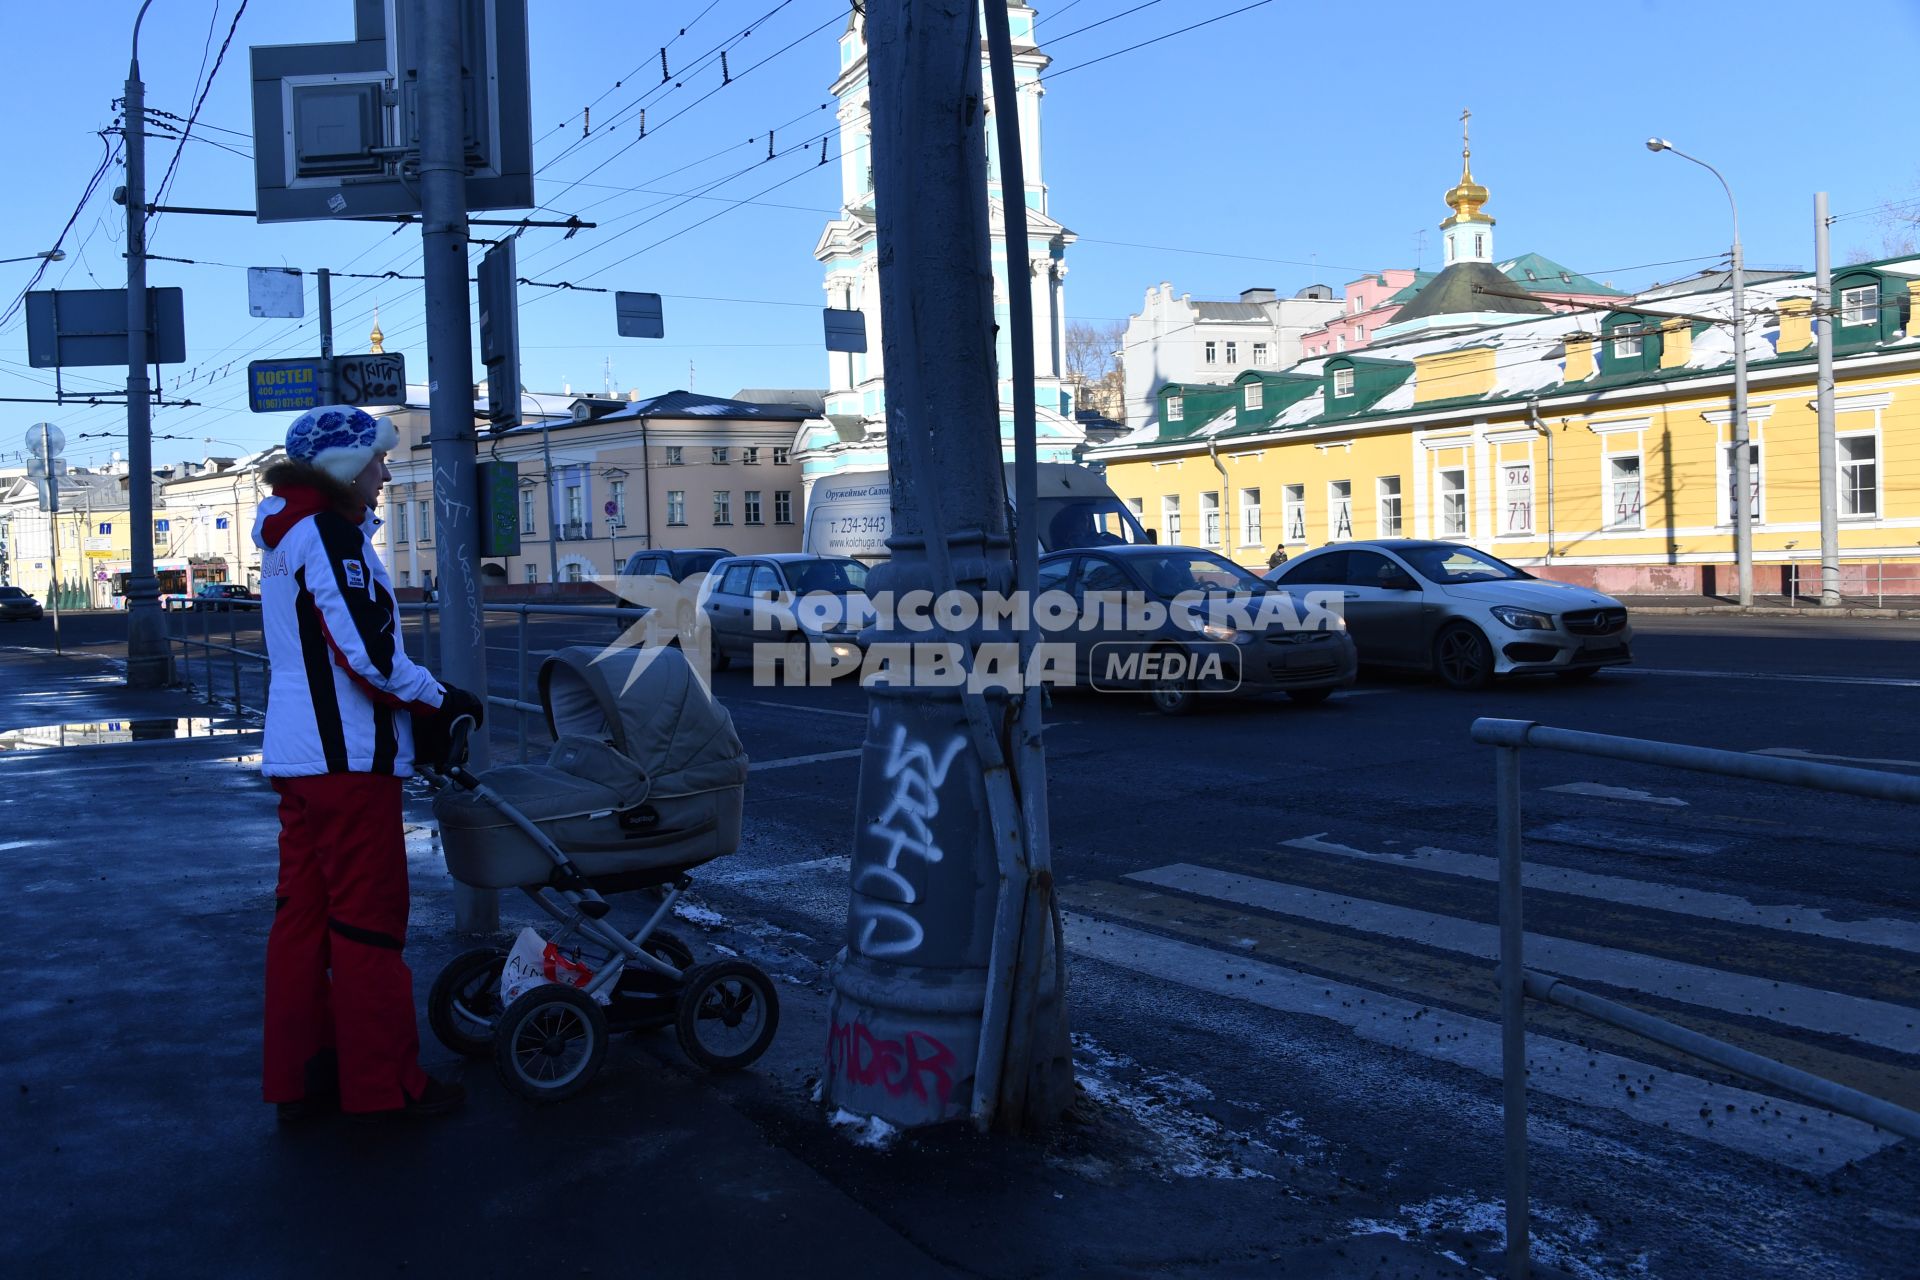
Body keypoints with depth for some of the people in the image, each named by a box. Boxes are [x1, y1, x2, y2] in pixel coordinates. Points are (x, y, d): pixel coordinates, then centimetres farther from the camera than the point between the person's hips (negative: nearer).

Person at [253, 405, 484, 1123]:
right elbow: (367, 652, -21)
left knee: (304, 914, 13)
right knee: (369, 921, -2)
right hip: (346, 757, -10)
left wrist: (418, 713, 15)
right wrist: (442, 705, -8)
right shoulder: (331, 533, -14)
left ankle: (299, 1077, 20)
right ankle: (383, 1084, 6)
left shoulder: (287, 536, 18)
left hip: (299, 757, 10)